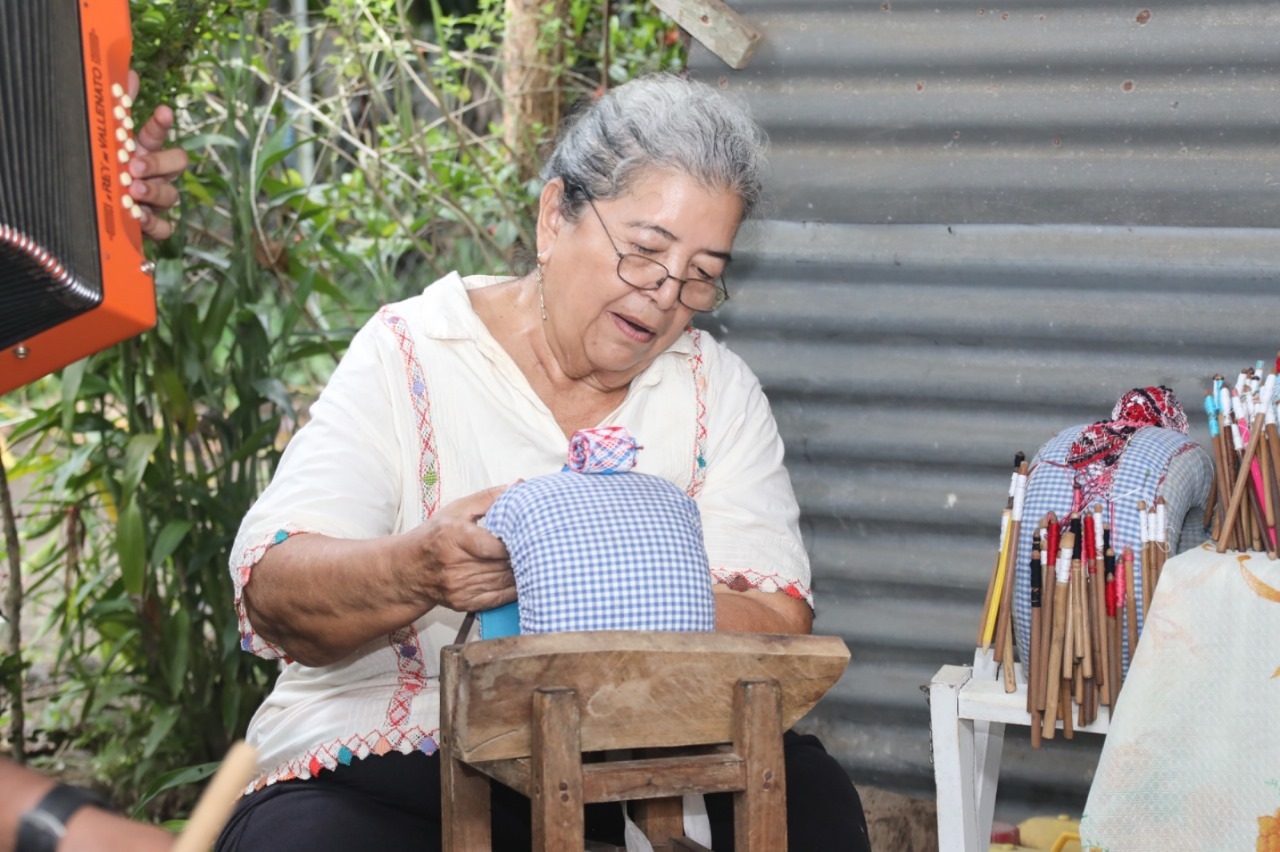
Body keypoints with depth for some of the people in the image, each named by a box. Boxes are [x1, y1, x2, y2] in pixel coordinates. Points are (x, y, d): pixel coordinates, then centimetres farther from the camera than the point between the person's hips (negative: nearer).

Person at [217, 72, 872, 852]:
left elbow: (778, 631, -6)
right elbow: (272, 596, -12)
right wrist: (416, 570, -34)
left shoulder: (717, 391, 7)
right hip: (388, 764, -2)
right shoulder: (410, 354, -2)